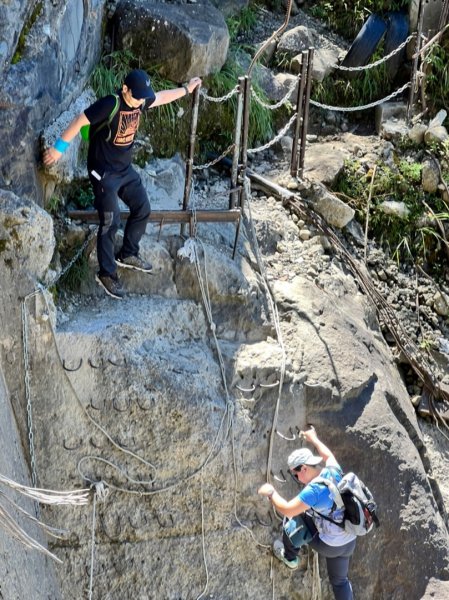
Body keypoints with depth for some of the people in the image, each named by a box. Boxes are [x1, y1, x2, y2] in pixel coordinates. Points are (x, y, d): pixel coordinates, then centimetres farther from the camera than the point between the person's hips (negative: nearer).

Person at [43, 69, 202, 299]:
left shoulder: (140, 100, -3)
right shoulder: (109, 105, -27)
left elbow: (162, 97, 17)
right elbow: (79, 121, -23)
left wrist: (186, 89, 25)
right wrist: (59, 147, -22)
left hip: (125, 169, 8)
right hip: (103, 172, -8)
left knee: (142, 209, 15)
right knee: (110, 222, -8)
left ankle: (127, 255, 33)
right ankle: (106, 274, 5)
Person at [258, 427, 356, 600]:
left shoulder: (314, 489, -26)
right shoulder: (334, 470, -5)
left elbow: (287, 510, -24)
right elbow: (328, 455, 20)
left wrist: (271, 492, -8)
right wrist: (313, 439, 36)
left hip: (329, 545, -7)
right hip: (349, 542, 7)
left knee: (292, 520, 8)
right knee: (339, 580, 25)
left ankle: (289, 557, 31)